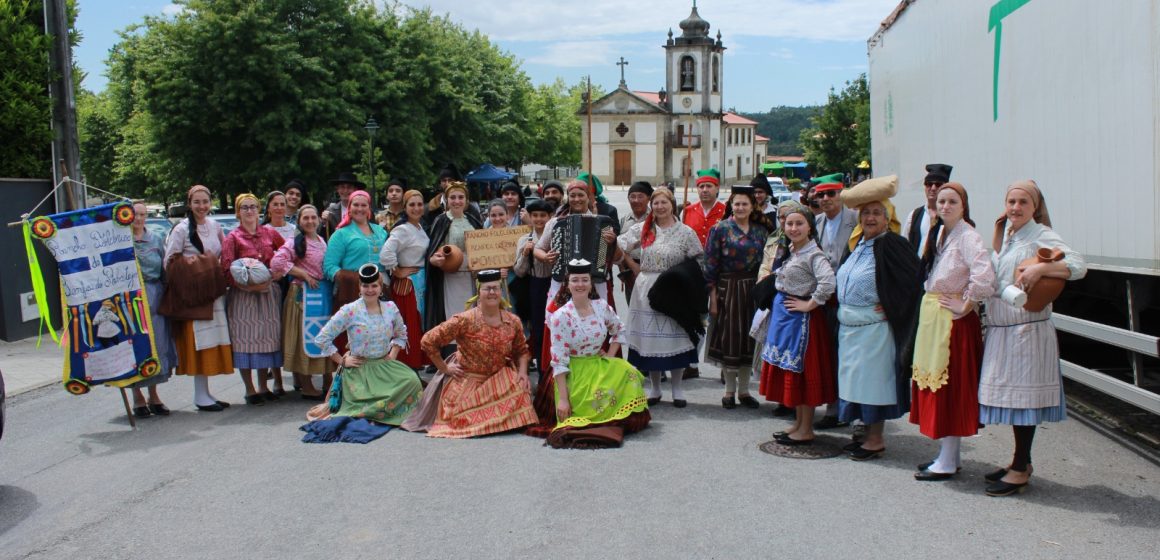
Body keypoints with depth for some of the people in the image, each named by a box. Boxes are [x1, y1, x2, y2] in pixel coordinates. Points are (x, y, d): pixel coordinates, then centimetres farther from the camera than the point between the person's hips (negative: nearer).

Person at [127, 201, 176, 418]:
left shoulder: (156, 239, 11)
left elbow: (165, 269, 12)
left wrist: (165, 298, 4)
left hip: (154, 299, 3)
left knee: (156, 345, 6)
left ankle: (153, 395, 18)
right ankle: (138, 398, 12)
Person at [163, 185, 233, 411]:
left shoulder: (215, 225, 11)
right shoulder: (181, 229, -6)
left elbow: (224, 255, 18)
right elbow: (169, 262, -6)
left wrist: (214, 264, -1)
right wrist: (189, 262, -16)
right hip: (193, 293, -6)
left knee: (213, 342, 7)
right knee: (199, 343, -5)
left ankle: (205, 393, 15)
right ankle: (200, 396, 2)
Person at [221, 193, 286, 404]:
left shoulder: (269, 233, 9)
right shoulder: (233, 238, -1)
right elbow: (227, 270, -8)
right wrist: (249, 286, -20)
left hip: (269, 292, 3)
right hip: (243, 294, -3)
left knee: (267, 337, 6)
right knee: (245, 339, -2)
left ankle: (263, 387, 18)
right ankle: (249, 389, 8)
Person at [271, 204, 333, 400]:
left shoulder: (322, 241, 14)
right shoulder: (295, 242, -8)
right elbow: (277, 262, -22)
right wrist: (304, 274, -19)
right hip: (302, 294, -7)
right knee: (305, 338, -1)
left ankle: (327, 381, 18)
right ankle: (306, 386, 7)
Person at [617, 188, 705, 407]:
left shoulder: (686, 232, 0)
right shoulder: (642, 229, 6)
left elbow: (699, 262, 1)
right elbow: (621, 246, 7)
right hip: (647, 289, 2)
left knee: (674, 337, 1)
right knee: (649, 337, 4)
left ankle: (677, 388, 14)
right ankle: (654, 388, 17)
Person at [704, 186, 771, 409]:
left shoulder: (761, 231, 7)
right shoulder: (720, 229, -3)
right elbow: (711, 265, -5)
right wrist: (713, 296, -10)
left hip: (752, 290, 3)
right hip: (727, 288, -3)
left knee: (748, 338, 8)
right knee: (728, 337, 2)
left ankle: (744, 390, 19)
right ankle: (729, 390, 14)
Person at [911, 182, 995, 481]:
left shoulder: (967, 237, -16)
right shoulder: (938, 232, 11)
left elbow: (984, 276, -30)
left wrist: (966, 305, -18)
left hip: (953, 320, -9)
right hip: (930, 316, 9)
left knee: (950, 386, -3)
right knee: (933, 383, 13)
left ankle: (948, 462, 5)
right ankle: (947, 453, 23)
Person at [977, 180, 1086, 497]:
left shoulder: (1041, 236, -9)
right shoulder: (1005, 236, 14)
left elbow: (1078, 265, -21)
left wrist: (1039, 269, -31)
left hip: (1027, 329, -7)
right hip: (1000, 328, 8)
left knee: (1022, 396, -2)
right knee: (1009, 395, 12)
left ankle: (1020, 471, 5)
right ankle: (1021, 461, 25)